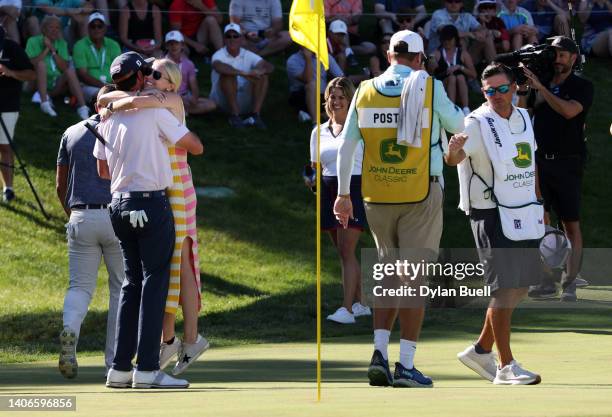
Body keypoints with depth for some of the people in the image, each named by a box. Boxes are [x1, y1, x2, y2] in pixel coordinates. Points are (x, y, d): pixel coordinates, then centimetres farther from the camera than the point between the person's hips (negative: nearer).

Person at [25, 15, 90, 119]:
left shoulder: (62, 44, 11)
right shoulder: (33, 41, 2)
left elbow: (65, 68, -3)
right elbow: (32, 64, -14)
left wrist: (53, 51, -11)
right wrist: (46, 49, -12)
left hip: (55, 87, 3)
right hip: (36, 84, -3)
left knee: (70, 71, -23)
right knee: (42, 64, -29)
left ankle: (82, 106, -36)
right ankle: (44, 102, -40)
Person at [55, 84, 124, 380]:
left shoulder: (72, 134, 10)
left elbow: (60, 185, 11)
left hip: (81, 219, 2)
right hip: (117, 218, -2)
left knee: (80, 287, 7)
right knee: (121, 289, 10)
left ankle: (70, 330, -25)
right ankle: (115, 361, 6)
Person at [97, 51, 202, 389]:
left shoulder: (107, 119, 10)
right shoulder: (155, 112, -8)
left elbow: (103, 171, 19)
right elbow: (196, 147, -2)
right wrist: (180, 132, 19)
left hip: (119, 204, 7)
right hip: (152, 203, -7)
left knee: (132, 283, 12)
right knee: (155, 282, -5)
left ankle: (120, 368, 8)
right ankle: (147, 368, -11)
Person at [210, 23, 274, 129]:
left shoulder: (248, 55, 4)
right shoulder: (219, 55, -7)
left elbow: (270, 67, -8)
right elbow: (219, 67, -33)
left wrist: (260, 71, -33)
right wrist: (243, 73, -43)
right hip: (223, 100, -3)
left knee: (263, 76, -15)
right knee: (228, 74, -28)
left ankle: (256, 115, -27)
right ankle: (234, 115, -31)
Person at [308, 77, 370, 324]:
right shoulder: (319, 132, 13)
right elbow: (317, 167, 17)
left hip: (355, 190, -6)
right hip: (329, 192, 6)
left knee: (346, 250, -14)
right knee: (343, 252, 9)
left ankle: (347, 309, -18)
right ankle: (359, 304, 18)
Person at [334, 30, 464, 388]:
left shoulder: (365, 91, 4)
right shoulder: (430, 89, -5)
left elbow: (346, 146, 6)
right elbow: (459, 127, 7)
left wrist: (343, 194, 12)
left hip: (377, 197, 4)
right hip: (420, 194, -4)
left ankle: (380, 353, 2)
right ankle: (406, 366, -2)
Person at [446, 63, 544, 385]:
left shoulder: (523, 118, 10)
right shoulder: (478, 123, -12)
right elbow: (454, 159, -27)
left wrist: (537, 204, 22)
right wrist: (454, 151, -50)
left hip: (525, 214, 7)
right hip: (492, 215, -7)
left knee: (520, 287, 12)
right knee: (504, 289, -9)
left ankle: (481, 350, 26)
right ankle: (506, 367, -4)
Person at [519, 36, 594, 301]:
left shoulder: (582, 87, -2)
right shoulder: (541, 85, 11)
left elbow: (569, 110, -20)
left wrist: (539, 87, -20)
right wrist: (523, 88, -4)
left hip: (567, 163, -4)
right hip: (539, 160, 4)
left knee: (571, 224, -2)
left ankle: (570, 284, -2)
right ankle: (547, 282, 4)